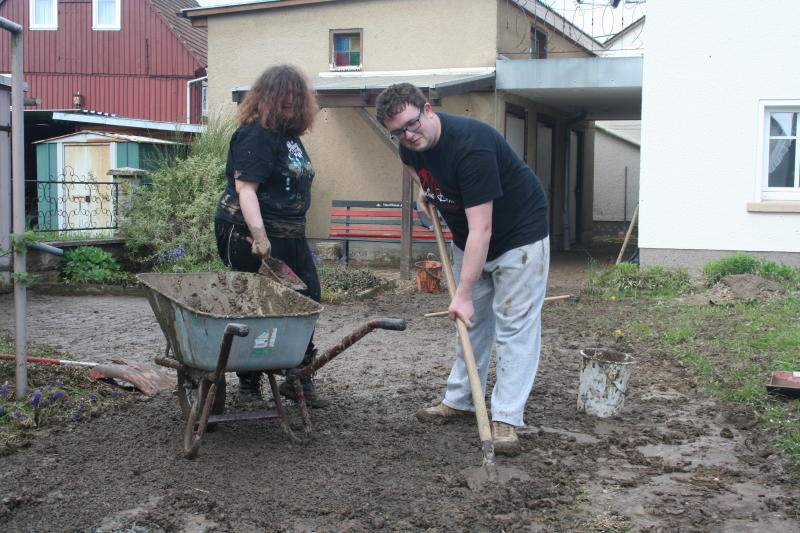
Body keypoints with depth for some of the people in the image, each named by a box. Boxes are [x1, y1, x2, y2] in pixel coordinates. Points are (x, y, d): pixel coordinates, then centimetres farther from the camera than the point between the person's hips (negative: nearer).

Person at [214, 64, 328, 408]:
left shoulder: (290, 134, 15)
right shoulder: (255, 135, -14)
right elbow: (245, 188, -23)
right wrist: (259, 236, -31)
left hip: (290, 237, 10)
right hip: (250, 236, -10)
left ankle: (299, 379, 22)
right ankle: (249, 384, 13)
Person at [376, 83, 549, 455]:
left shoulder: (470, 144, -35)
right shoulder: (411, 146, -9)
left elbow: (481, 229, -36)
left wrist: (464, 293, -36)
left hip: (518, 234, -8)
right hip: (466, 240, 8)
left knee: (514, 325, -8)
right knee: (471, 322, 14)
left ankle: (505, 418, -8)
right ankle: (459, 400, 24)